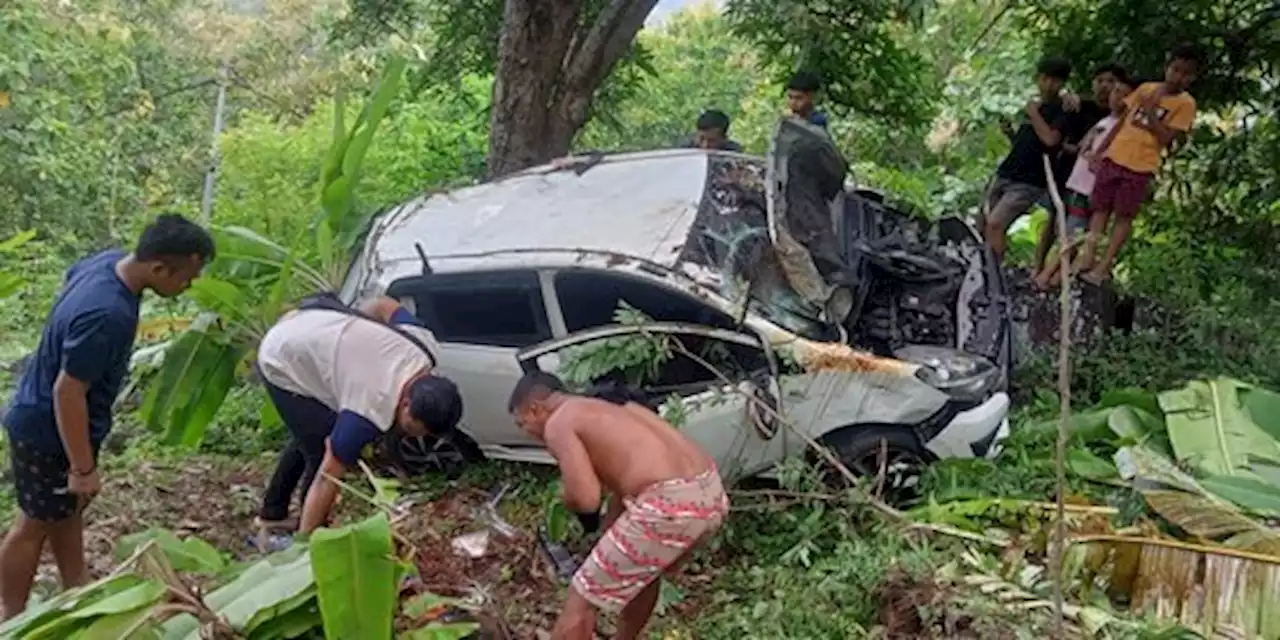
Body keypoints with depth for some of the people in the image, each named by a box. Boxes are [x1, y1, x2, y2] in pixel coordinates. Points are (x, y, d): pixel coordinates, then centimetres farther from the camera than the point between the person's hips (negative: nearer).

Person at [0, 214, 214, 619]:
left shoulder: (110, 261, -9)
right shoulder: (107, 316, -38)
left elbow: (70, 277, 13)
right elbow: (68, 393, -32)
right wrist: (83, 468, -22)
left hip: (46, 419, 9)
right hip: (47, 432, -9)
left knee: (69, 511, 22)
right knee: (36, 524, 9)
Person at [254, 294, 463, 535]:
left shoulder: (424, 344, -18)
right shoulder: (372, 412, -37)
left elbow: (386, 305, 0)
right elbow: (328, 476, -31)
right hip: (281, 364, -9)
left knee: (309, 438, 25)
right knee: (322, 452, -13)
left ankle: (272, 513, 43)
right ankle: (307, 534, 6)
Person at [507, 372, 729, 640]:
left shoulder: (558, 424, 3)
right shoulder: (608, 407, 28)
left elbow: (586, 498, -11)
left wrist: (569, 499, 12)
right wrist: (606, 547, 40)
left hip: (669, 505, -9)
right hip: (712, 493, 9)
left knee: (582, 599, 8)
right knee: (645, 571, 36)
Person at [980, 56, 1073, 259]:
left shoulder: (1063, 109, -5)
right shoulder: (1033, 103, 18)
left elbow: (1050, 139, -22)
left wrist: (1034, 113, -12)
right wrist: (1009, 132, 7)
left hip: (1028, 183, -8)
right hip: (1003, 174, 8)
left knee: (995, 224, -24)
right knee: (982, 225, 8)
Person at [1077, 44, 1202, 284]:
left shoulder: (1185, 104, -3)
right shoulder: (1146, 88, 9)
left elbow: (1165, 138, -11)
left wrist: (1150, 109, -15)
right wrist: (1101, 149, 12)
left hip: (1140, 166, -4)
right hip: (1113, 157, 4)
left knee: (1124, 215, -1)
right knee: (1100, 208, 3)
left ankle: (1104, 266, -1)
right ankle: (1087, 256, 5)